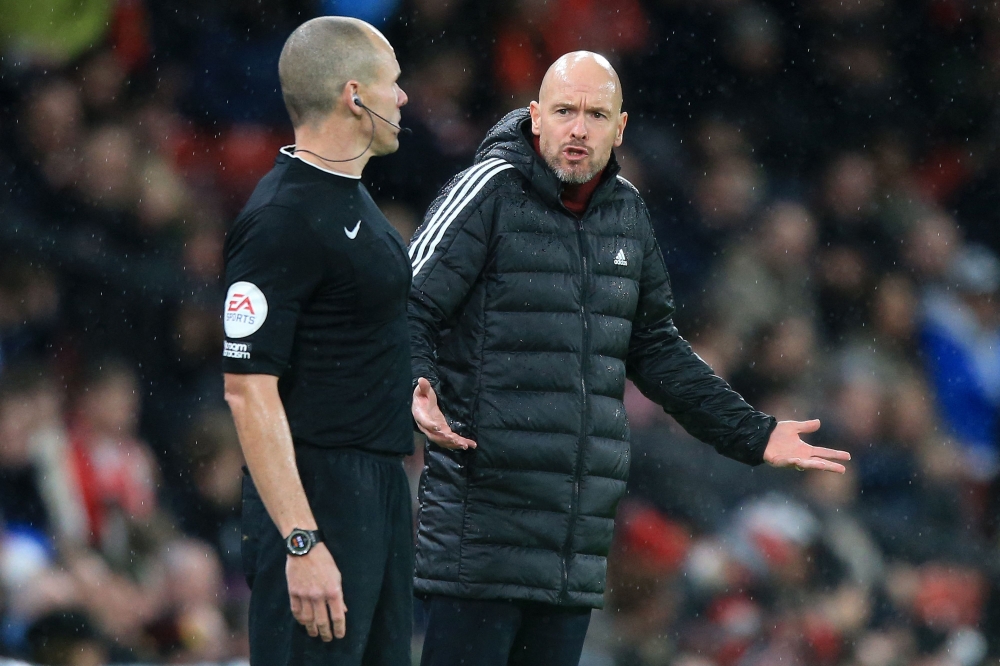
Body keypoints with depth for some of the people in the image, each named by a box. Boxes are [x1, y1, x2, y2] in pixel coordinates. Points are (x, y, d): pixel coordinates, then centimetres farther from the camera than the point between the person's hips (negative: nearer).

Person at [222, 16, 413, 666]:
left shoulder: (352, 198, 15)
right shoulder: (281, 220, -16)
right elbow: (249, 389, -20)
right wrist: (302, 544, -25)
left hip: (380, 489, 10)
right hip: (315, 497, -10)